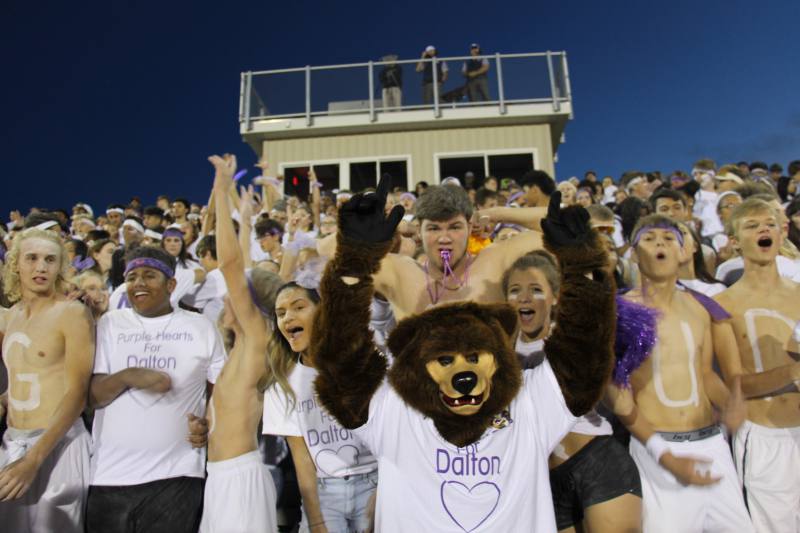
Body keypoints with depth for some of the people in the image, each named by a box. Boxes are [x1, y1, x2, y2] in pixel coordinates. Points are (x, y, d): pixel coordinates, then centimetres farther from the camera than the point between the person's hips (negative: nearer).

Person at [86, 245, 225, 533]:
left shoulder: (201, 327, 2)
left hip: (176, 475, -1)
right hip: (110, 475, 2)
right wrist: (127, 376, -18)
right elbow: (90, 396, 2)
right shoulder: (110, 323, 5)